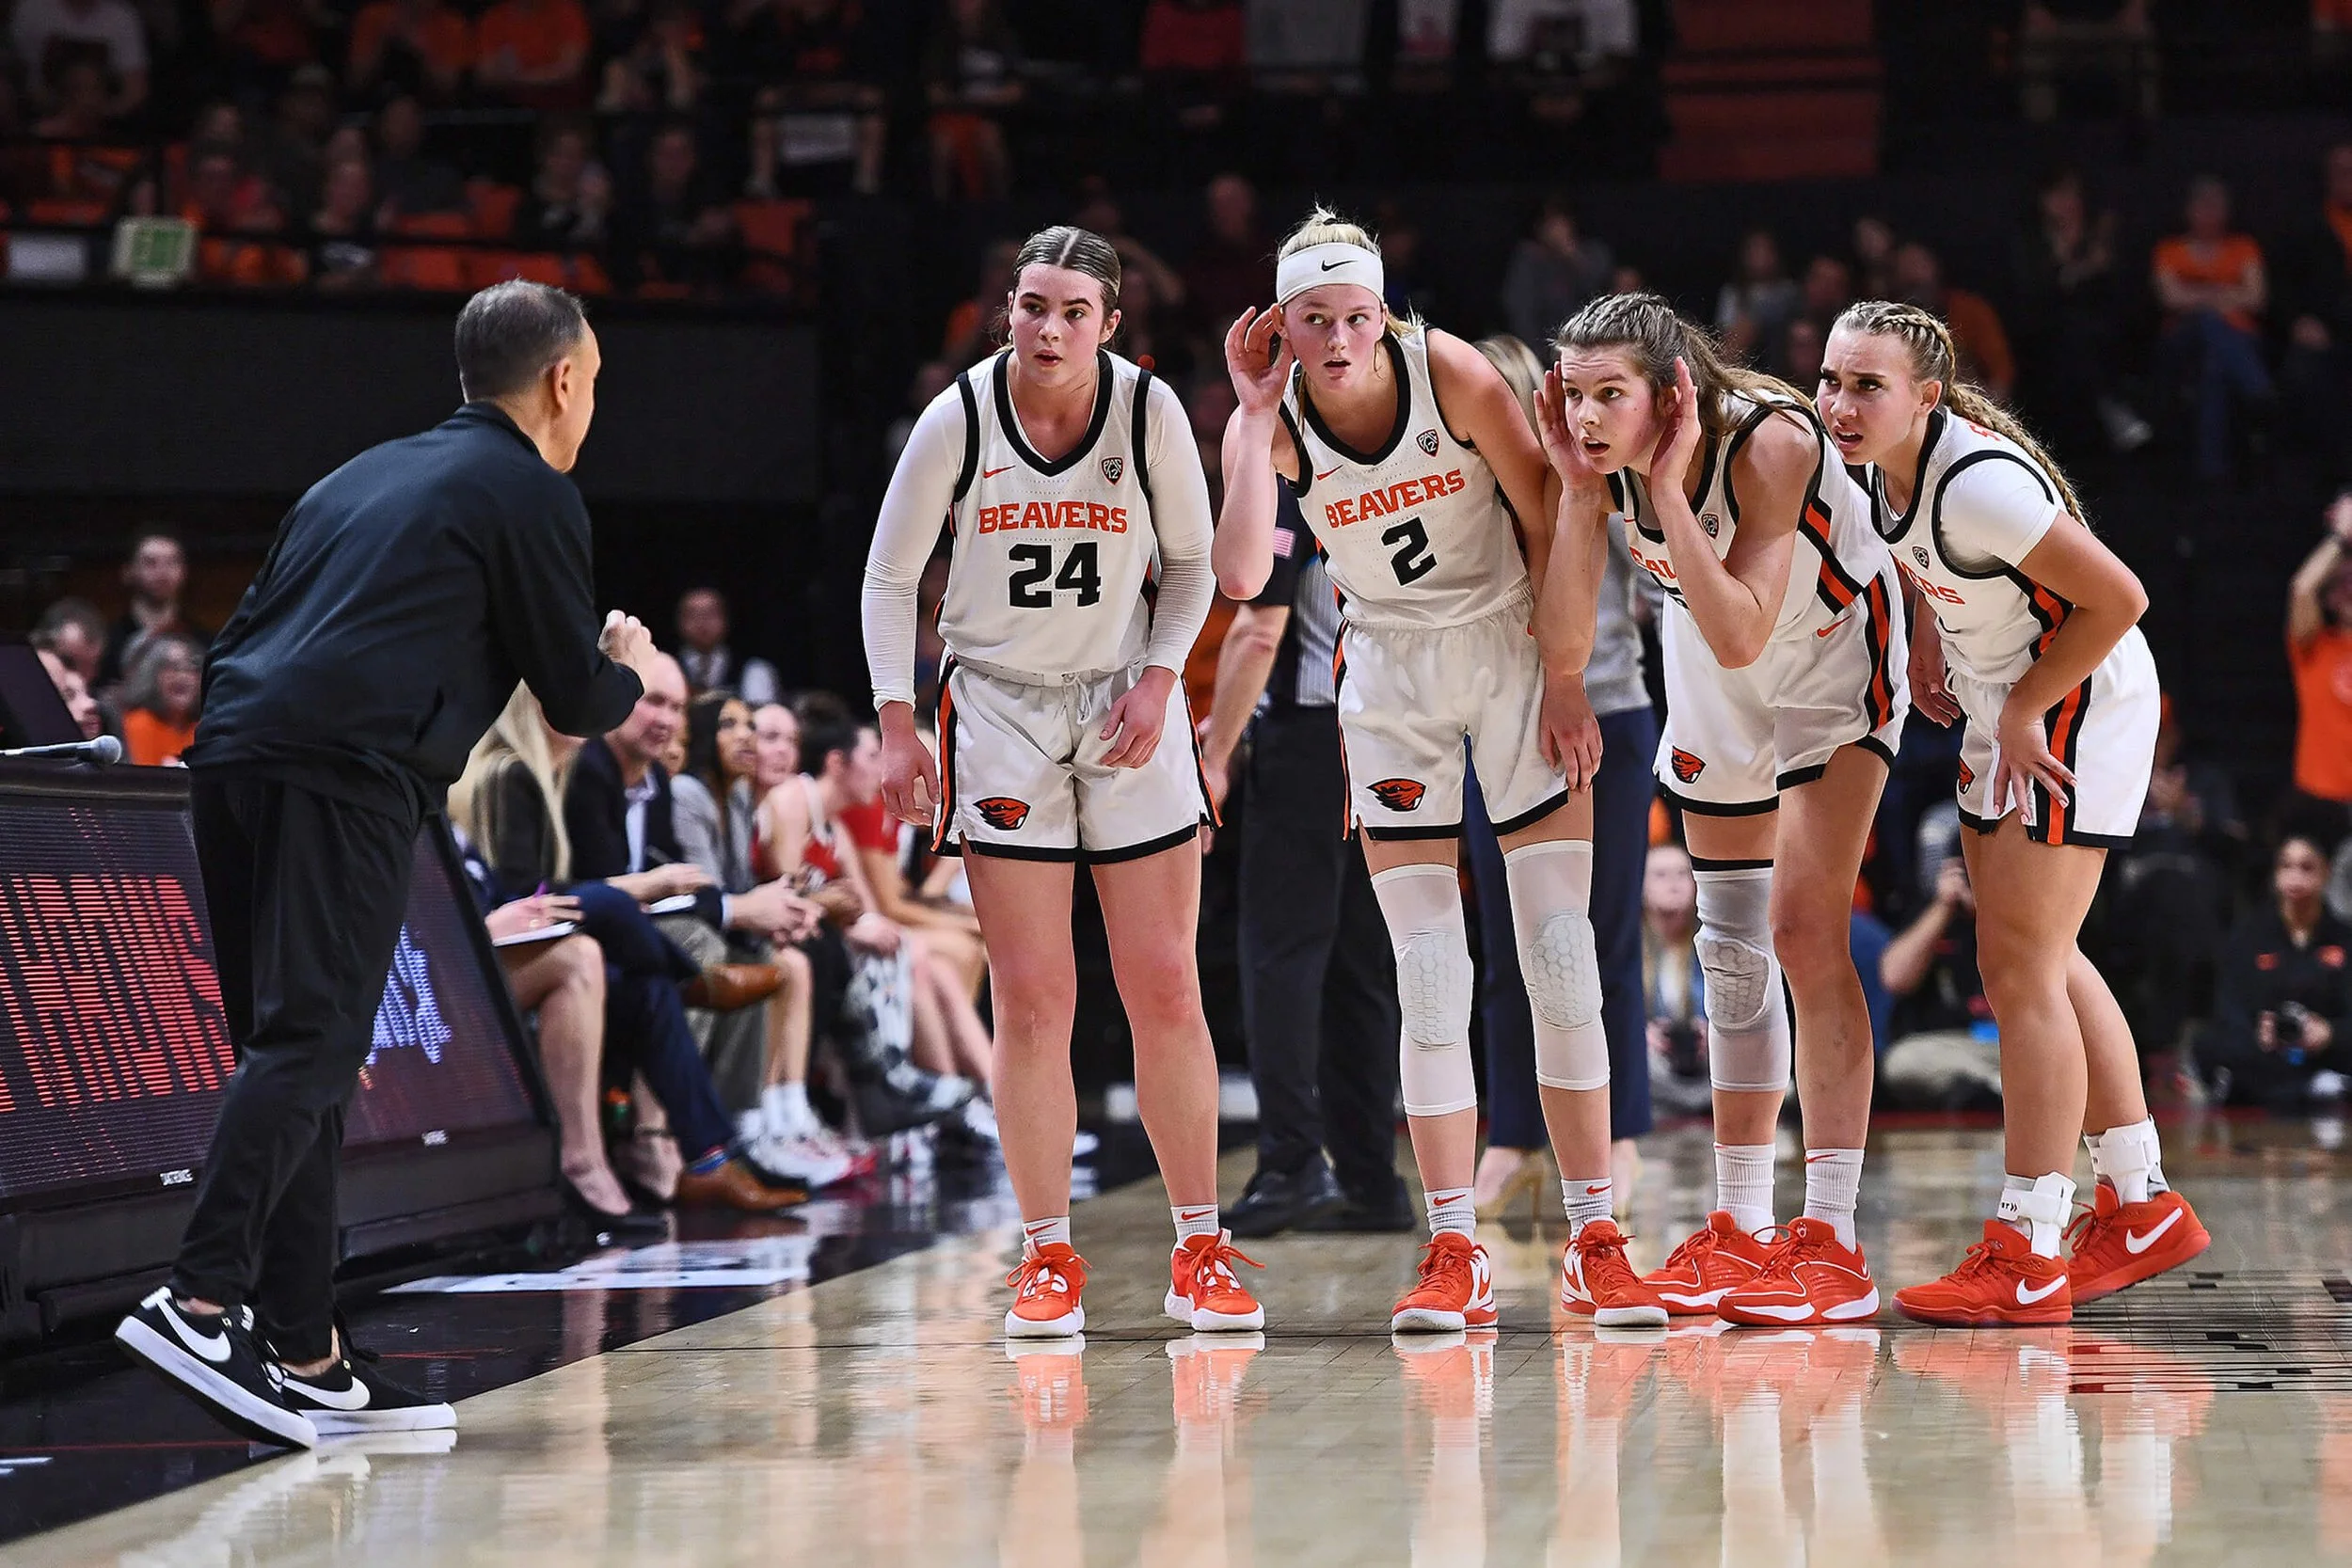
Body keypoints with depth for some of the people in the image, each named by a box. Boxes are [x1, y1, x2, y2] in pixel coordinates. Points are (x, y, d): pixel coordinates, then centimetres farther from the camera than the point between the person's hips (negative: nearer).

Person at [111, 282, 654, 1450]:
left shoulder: (366, 476, 28)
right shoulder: (532, 494, 6)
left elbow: (238, 640, 26)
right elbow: (575, 699, 9)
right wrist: (628, 668, 30)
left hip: (232, 757, 8)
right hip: (345, 781, -8)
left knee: (294, 1055, 9)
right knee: (306, 1049, -14)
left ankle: (305, 1354, 8)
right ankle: (200, 1301, -28)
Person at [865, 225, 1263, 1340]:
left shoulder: (1149, 410, -8)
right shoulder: (958, 418, -9)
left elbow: (1193, 565, 6)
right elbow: (890, 579, 0)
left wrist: (1159, 680, -8)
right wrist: (897, 728, -6)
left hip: (1128, 711, 1)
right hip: (998, 712, -1)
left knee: (1166, 991, 0)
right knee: (1033, 1001, -4)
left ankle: (1200, 1255, 9)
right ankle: (1049, 1262, 4)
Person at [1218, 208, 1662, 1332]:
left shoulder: (1449, 371, -17)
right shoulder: (1271, 420, -13)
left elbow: (1553, 523, -9)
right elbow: (1242, 576, -30)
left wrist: (1564, 683, -9)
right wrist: (1256, 418, -29)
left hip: (1511, 650, -1)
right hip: (1392, 677, 1)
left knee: (1561, 957, -4)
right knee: (1428, 975, -4)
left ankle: (1595, 1244, 2)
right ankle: (1456, 1256, 0)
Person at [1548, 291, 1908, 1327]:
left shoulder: (1769, 442, -35)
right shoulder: (1606, 455, -21)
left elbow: (1740, 635, -41)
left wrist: (1670, 490, -43)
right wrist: (1579, 491, -32)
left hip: (1833, 657, -6)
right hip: (1718, 685, 6)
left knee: (1805, 928, -17)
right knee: (1731, 946, 12)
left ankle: (1832, 1243, -16)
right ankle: (1742, 1231, 24)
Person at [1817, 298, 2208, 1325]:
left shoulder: (1978, 482, -30)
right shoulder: (1886, 461, -3)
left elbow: (2117, 597, -25)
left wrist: (2023, 711, -18)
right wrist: (1927, 640, 13)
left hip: (2076, 710, -10)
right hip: (2005, 711, 10)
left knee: (2022, 971, -8)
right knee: (2036, 964, 15)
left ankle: (2026, 1259, -3)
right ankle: (2142, 1209, 26)